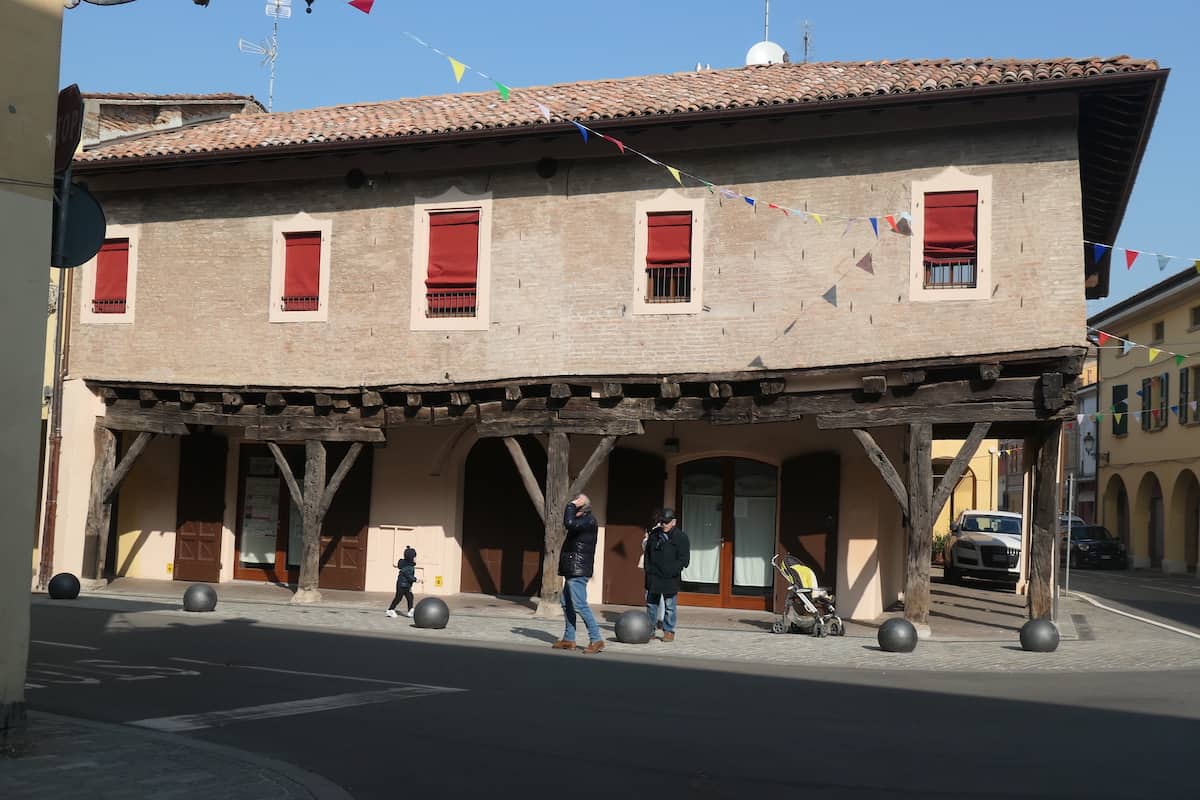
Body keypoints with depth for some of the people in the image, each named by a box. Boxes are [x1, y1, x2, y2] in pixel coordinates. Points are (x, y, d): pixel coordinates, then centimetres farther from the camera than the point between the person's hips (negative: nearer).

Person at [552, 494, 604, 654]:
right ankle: (569, 639, 21)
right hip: (573, 570, 11)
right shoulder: (582, 521, 16)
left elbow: (569, 523, -29)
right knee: (567, 603, 14)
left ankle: (596, 640, -9)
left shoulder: (589, 521, -14)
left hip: (578, 571, -11)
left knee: (579, 605, -12)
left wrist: (571, 505, -20)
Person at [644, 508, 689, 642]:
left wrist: (672, 571, -17)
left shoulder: (681, 537, -5)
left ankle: (669, 631, 10)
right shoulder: (654, 534, 9)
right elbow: (647, 553, 18)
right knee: (651, 604, 11)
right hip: (653, 577, 5)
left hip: (670, 579, -4)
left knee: (670, 607, 1)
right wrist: (648, 569, 7)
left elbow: (684, 559, -7)